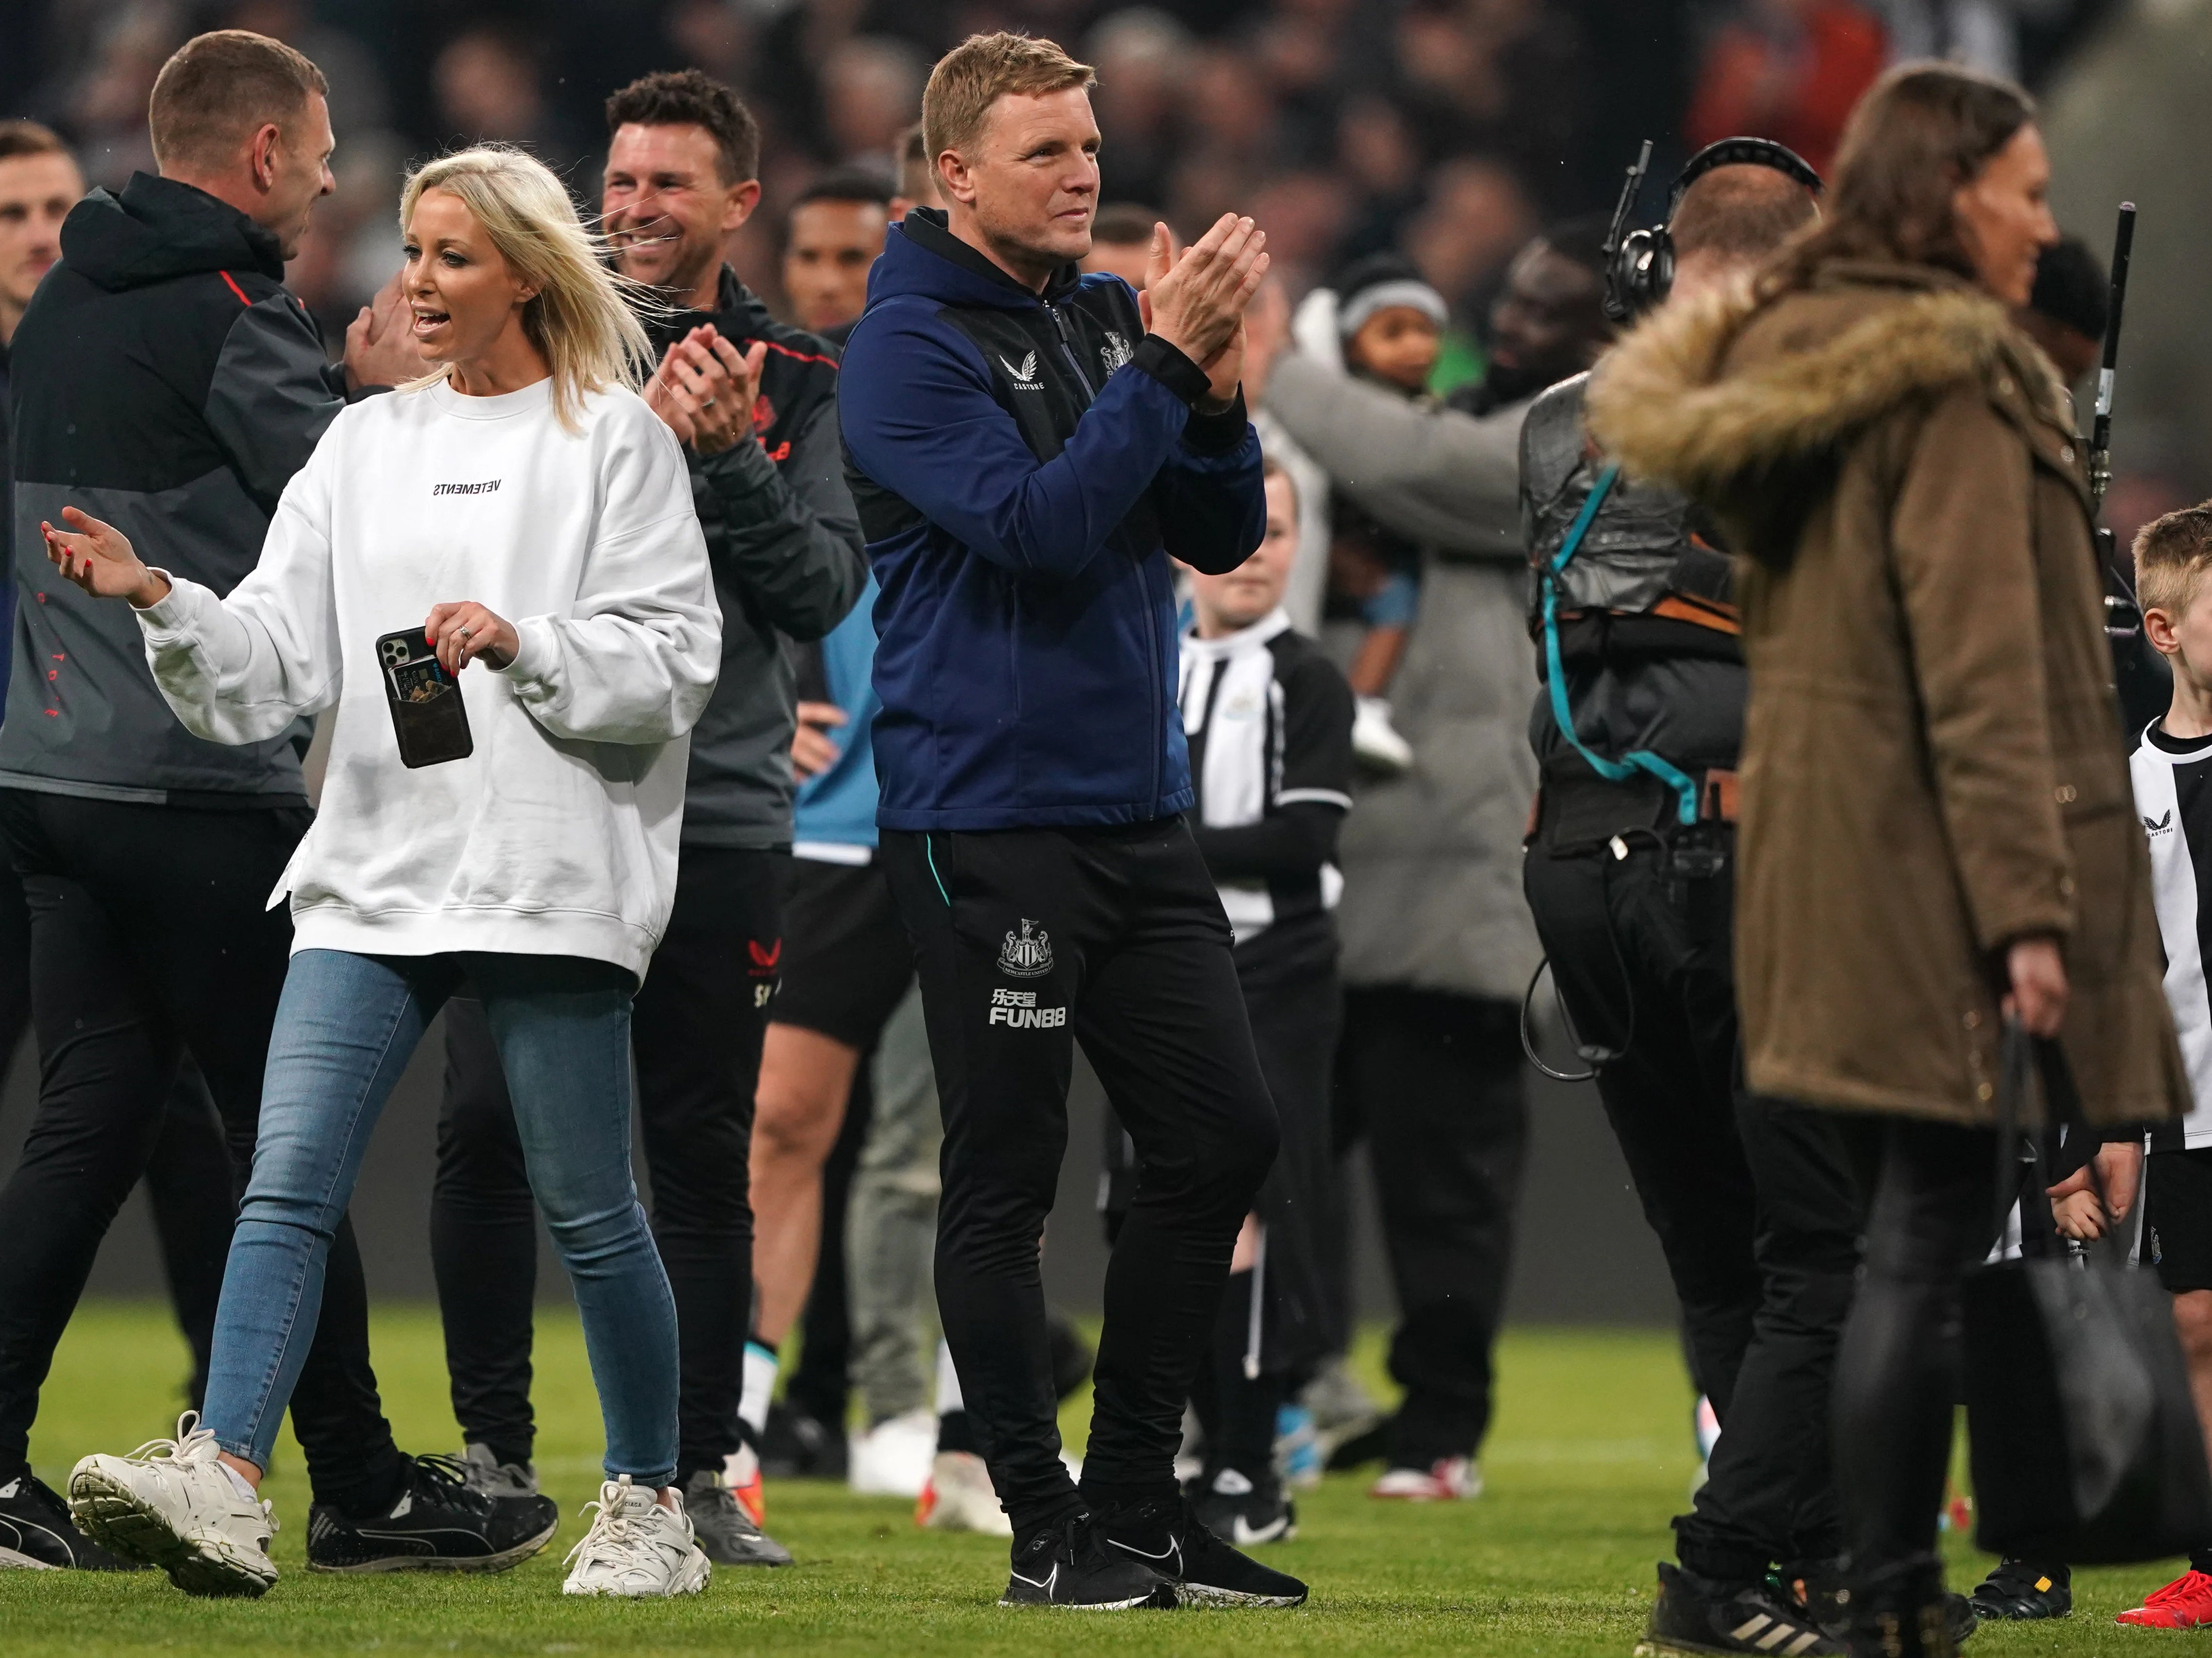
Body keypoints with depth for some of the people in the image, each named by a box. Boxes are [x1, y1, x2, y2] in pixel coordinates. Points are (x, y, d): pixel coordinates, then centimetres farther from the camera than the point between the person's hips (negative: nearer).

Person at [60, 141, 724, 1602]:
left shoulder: (615, 440, 1)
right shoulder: (368, 444, 14)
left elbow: (675, 658, -4)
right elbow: (276, 659, 8)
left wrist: (522, 644, -18)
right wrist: (160, 601, -9)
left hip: (550, 872, -4)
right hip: (375, 872, 4)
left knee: (589, 1210, 3)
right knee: (288, 1185, -10)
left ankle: (650, 1507, 16)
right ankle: (224, 1481, -19)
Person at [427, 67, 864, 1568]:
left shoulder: (795, 381, 7)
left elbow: (825, 594, 0)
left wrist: (729, 462, -14)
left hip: (717, 812, 1)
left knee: (704, 1153, 3)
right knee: (487, 1125, -7)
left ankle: (706, 1472, 10)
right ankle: (494, 1454, 5)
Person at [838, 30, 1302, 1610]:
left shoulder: (1110, 318, 11)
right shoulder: (914, 341, -9)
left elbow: (1223, 533, 9)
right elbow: (1034, 524, -21)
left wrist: (1214, 391, -8)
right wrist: (1165, 366, -22)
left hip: (1137, 810, 7)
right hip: (986, 815, -7)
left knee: (1226, 1135, 7)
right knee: (1005, 1180, -2)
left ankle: (1137, 1500, 16)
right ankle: (1049, 1530, 5)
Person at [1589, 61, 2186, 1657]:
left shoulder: (1790, 358, 14)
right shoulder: (1952, 381, -14)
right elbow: (1981, 667, -19)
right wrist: (2028, 907, -20)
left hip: (1824, 854, 9)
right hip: (1930, 865, -9)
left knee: (1906, 1233, 14)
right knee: (1929, 1245, -7)